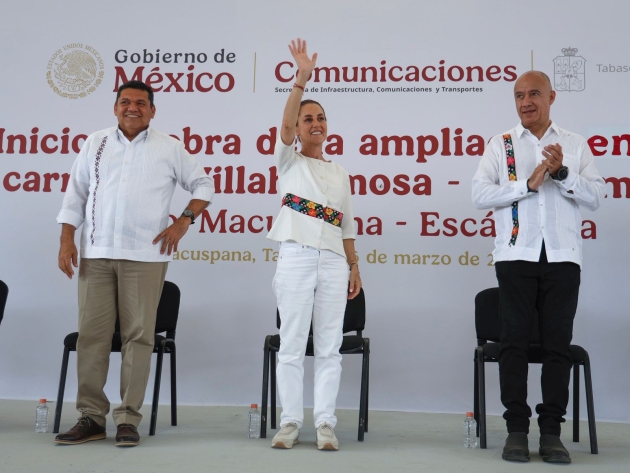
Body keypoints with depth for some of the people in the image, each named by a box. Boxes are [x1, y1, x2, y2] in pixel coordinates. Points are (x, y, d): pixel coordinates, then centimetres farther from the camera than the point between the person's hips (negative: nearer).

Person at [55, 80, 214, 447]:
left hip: (145, 255, -2)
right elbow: (76, 194, 13)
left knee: (138, 334, -2)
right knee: (92, 333, 2)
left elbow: (204, 185, 11)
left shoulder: (169, 148, 7)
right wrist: (67, 240, 5)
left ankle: (128, 418, 6)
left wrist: (184, 222, -2)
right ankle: (92, 417, 12)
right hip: (96, 254, 3)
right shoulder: (95, 144, 14)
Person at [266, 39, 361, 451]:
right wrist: (302, 78, -21)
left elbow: (346, 225, 17)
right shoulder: (289, 162, 7)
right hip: (296, 258, -3)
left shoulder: (340, 173, 17)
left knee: (329, 347, 3)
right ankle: (291, 422, 9)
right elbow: (286, 125, -13)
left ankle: (326, 423, 9)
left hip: (334, 262, 3)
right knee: (292, 345, 1)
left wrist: (354, 266, 11)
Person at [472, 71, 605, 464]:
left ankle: (552, 431, 11)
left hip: (562, 256, 1)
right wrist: (528, 183, -12)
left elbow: (596, 196, 3)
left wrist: (562, 173, -12)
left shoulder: (576, 144, 11)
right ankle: (517, 428, 8)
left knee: (559, 343, 2)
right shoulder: (501, 144, 8)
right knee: (515, 341, 0)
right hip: (517, 256, -1)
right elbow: (481, 195, -3)